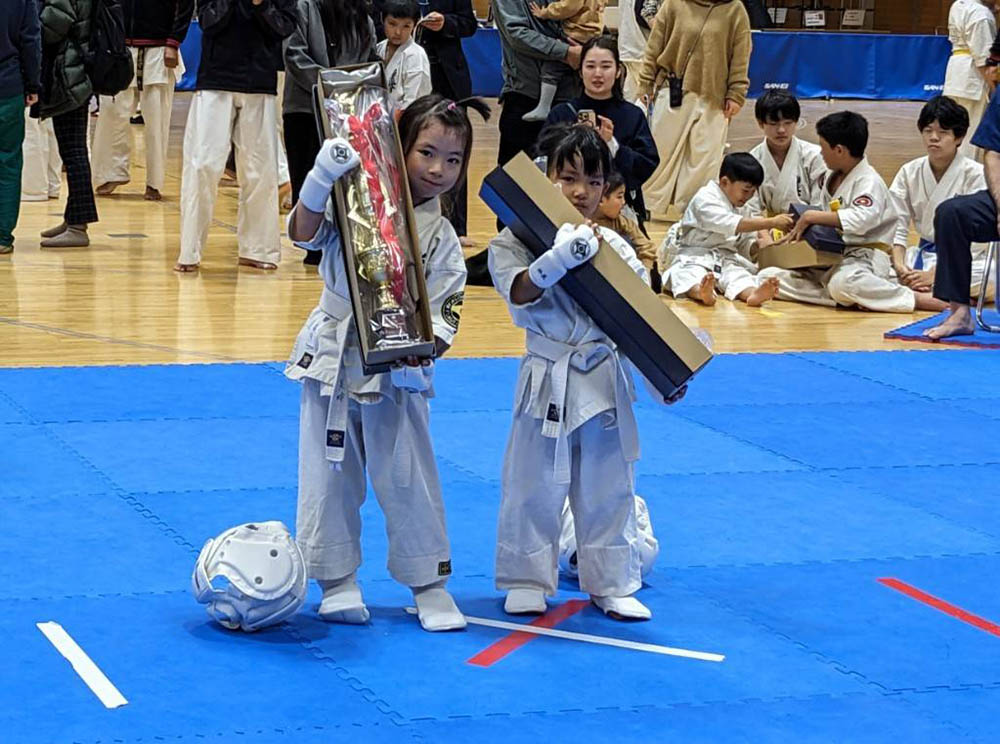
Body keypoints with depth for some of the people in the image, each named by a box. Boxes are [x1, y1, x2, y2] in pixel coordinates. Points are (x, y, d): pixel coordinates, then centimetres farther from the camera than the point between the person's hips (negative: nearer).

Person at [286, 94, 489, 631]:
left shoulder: (442, 238, -1)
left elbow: (445, 311, -3)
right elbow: (305, 232, -16)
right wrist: (321, 180, -32)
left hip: (396, 373, 0)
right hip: (334, 360, 0)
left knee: (409, 480, 3)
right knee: (330, 476, 6)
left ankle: (429, 583, 16)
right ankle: (338, 582, 19)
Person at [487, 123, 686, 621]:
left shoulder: (614, 248, 2)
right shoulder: (516, 242, -8)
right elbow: (519, 292, -26)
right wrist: (557, 260, -42)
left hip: (604, 379, 3)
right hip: (548, 380, -3)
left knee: (608, 487, 11)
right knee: (534, 486, 7)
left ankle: (612, 584, 24)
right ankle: (528, 581, 22)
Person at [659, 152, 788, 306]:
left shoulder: (743, 210, 17)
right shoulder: (704, 199, -10)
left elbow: (747, 246, 19)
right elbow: (733, 225, -23)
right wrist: (772, 222, -24)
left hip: (725, 258, 5)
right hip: (694, 257, -5)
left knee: (736, 273, -28)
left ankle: (752, 293, -60)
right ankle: (700, 291, -71)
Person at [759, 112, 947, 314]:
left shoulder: (869, 182, -12)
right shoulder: (830, 177, 16)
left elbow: (861, 219, -32)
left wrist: (812, 217, -26)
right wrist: (799, 229, 9)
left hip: (865, 257, -9)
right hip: (830, 257, 9)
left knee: (843, 282, -45)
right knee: (769, 276, -8)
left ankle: (917, 299, -28)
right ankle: (849, 298, -21)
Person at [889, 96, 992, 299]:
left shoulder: (975, 174, -11)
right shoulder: (910, 172, 1)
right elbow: (896, 225, -1)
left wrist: (934, 274, -22)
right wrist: (899, 266, -20)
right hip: (924, 254, 4)